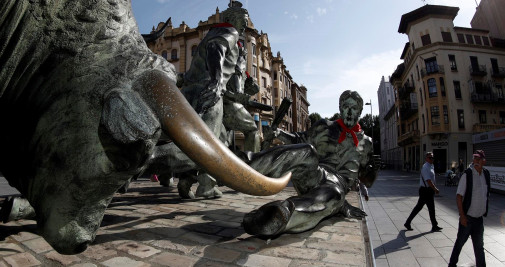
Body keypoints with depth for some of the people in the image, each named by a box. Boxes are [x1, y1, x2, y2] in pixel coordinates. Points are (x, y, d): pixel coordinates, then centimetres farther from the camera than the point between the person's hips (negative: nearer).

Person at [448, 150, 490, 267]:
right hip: (467, 218, -5)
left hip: (479, 218, 5)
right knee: (460, 242, 7)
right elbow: (459, 196, -15)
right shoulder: (467, 174, -15)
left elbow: (486, 194, 16)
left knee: (479, 245, 17)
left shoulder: (486, 174, 3)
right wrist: (462, 215, -18)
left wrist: (485, 211, 14)